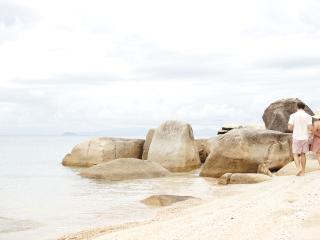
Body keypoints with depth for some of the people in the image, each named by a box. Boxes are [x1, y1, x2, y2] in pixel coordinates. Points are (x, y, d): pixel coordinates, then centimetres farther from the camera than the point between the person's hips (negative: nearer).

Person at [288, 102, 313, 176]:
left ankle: (299, 168, -13)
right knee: (303, 154, 13)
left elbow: (290, 127, -8)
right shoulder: (308, 116, -2)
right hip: (305, 138, 2)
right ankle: (303, 171, 15)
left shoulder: (293, 115, -4)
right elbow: (310, 128, -9)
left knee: (295, 154, 8)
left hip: (296, 138, -2)